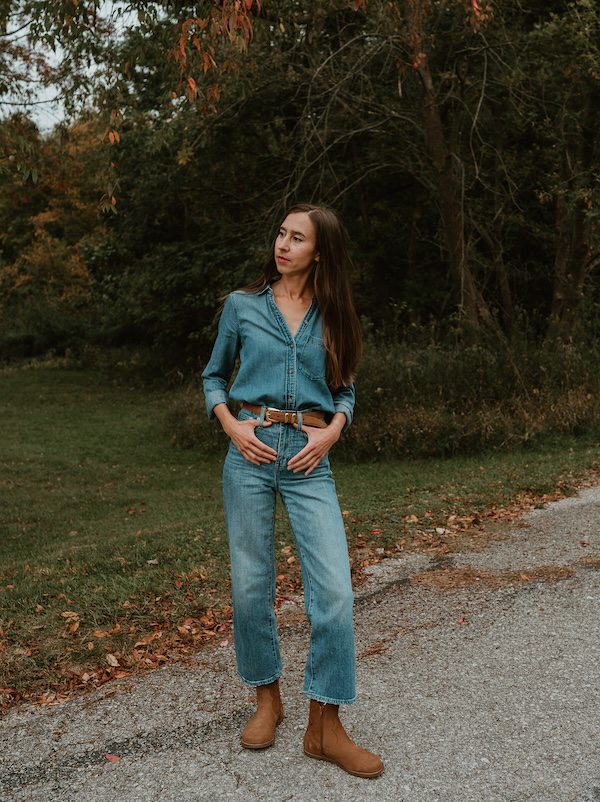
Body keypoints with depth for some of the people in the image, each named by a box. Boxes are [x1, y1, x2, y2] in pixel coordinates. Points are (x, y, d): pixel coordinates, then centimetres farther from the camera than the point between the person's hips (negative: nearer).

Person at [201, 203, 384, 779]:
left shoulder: (332, 316, 10)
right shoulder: (242, 305, 7)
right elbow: (214, 377, 14)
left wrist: (332, 430, -4)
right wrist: (231, 426, -3)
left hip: (310, 458, 1)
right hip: (252, 451, 0)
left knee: (334, 590, -7)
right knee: (250, 584, 5)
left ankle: (324, 727, 7)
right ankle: (266, 698, 28)